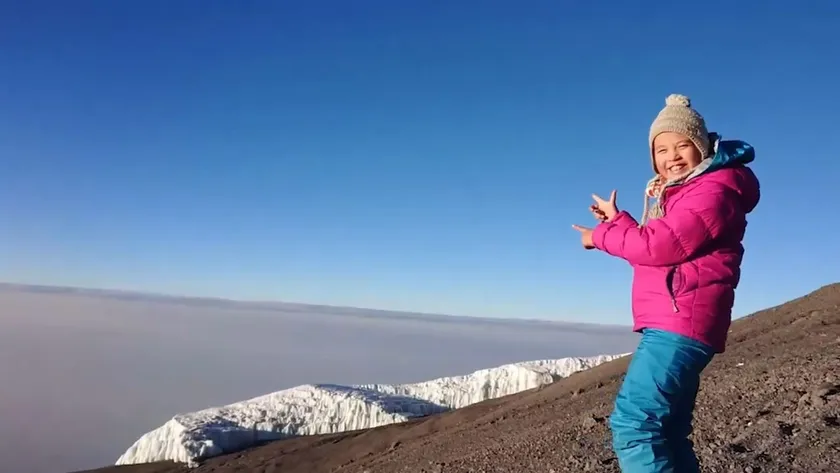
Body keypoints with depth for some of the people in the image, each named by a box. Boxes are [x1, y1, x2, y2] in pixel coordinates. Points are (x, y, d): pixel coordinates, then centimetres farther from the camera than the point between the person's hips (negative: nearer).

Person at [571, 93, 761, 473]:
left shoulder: (715, 188, -8)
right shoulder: (678, 193, 24)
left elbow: (662, 245, -18)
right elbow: (655, 251, 23)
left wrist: (602, 236, -5)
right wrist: (617, 220, 14)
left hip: (680, 325, -11)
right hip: (670, 326, 11)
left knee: (632, 421, -19)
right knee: (667, 432, 14)